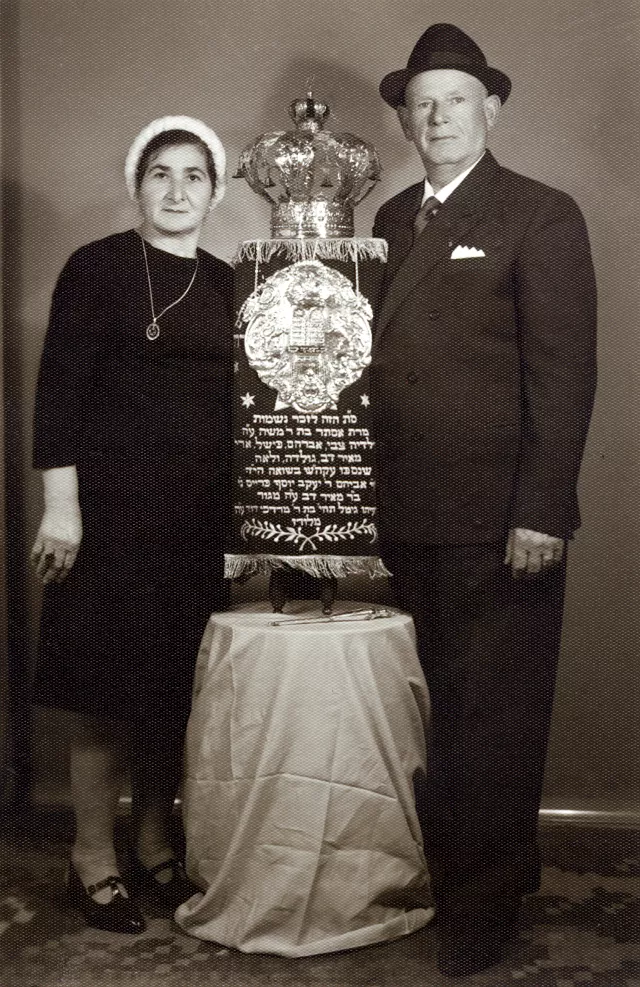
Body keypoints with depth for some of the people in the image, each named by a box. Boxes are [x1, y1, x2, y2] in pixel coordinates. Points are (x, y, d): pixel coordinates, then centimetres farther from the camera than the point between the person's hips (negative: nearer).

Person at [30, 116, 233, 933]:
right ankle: (94, 858, 16)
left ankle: (153, 845, 25)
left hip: (201, 513, 5)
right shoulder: (96, 267, -2)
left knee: (176, 684, 9)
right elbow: (59, 390, -7)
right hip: (114, 505, -5)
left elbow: (235, 398, 13)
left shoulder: (226, 283, 12)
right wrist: (60, 504, -14)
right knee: (107, 687, 1)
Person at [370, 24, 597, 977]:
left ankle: (484, 908, 21)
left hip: (498, 521, -5)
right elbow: (383, 359, 14)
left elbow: (564, 375, -9)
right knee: (437, 717, 15)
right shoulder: (392, 219, 16)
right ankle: (446, 871, 32)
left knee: (491, 723, 4)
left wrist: (541, 513, -16)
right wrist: (372, 496, 8)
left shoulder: (542, 217, -2)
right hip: (408, 519, 6)